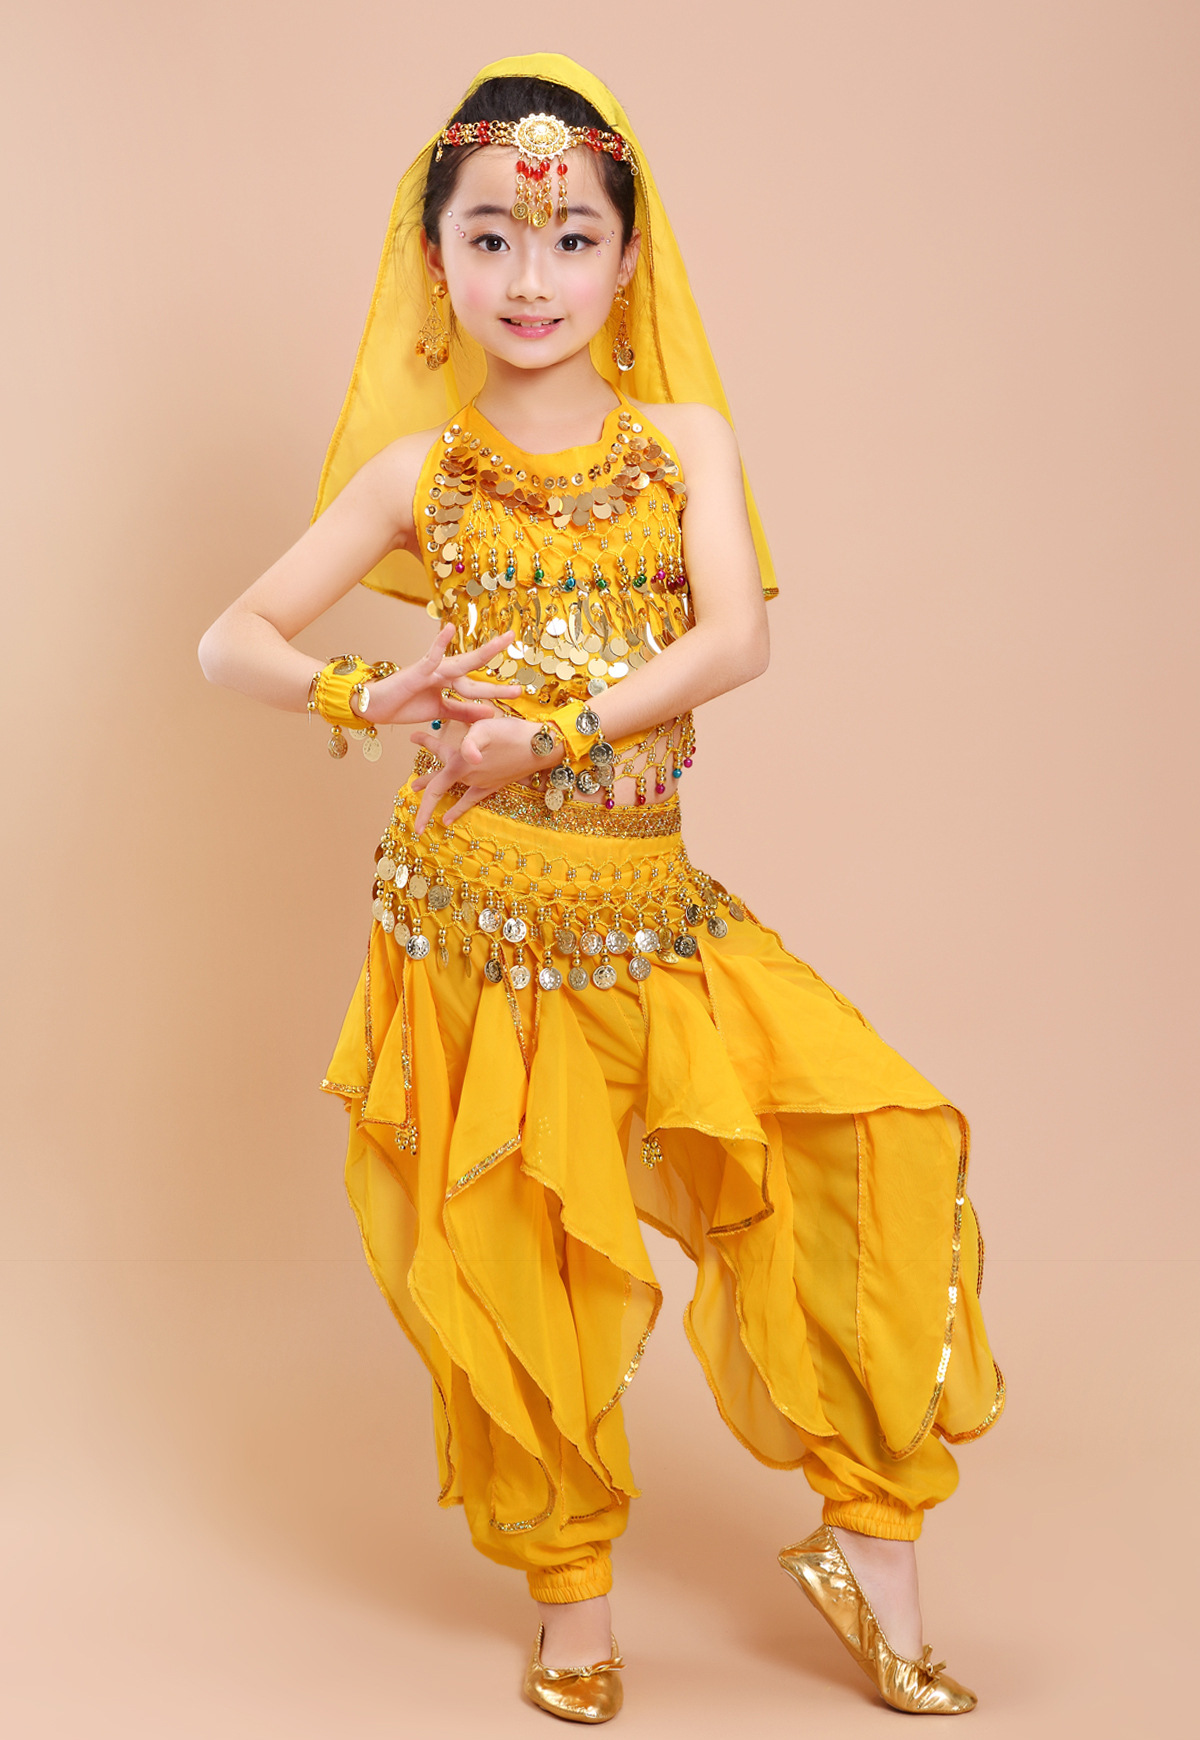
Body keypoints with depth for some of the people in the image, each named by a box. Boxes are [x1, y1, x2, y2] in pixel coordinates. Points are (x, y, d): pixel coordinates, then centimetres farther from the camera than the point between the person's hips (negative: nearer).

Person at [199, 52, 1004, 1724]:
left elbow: (738, 637, -11)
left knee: (860, 1135, -10)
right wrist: (373, 699, -15)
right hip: (474, 909, -1)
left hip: (647, 899, 1)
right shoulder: (417, 469, 3)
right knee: (509, 1253, 4)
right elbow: (232, 641, 3)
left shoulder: (684, 437, 5)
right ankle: (572, 1589, 27)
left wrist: (548, 733, -19)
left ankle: (873, 1535, 5)